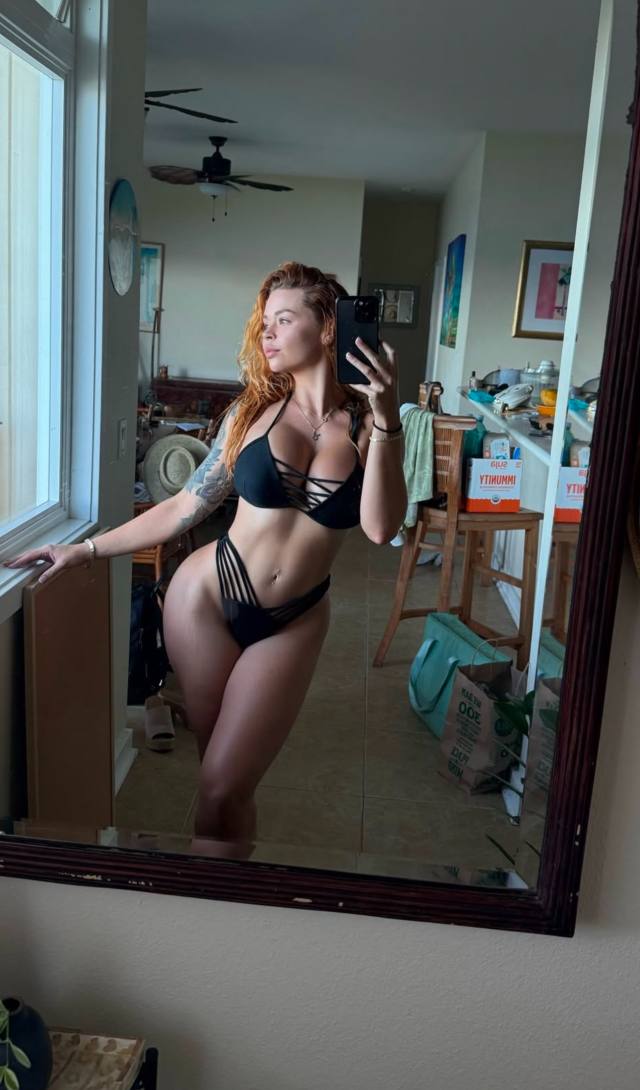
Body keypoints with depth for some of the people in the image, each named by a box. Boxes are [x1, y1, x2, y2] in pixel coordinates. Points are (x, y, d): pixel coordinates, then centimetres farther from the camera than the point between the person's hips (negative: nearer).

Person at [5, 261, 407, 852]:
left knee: (225, 787, -1)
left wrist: (386, 420, -26)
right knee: (217, 769, 11)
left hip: (292, 625, -1)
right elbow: (186, 507, 4)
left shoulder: (369, 422, -5)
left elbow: (381, 528, -20)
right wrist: (87, 549, 5)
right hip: (207, 595, 1)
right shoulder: (253, 410, -2)